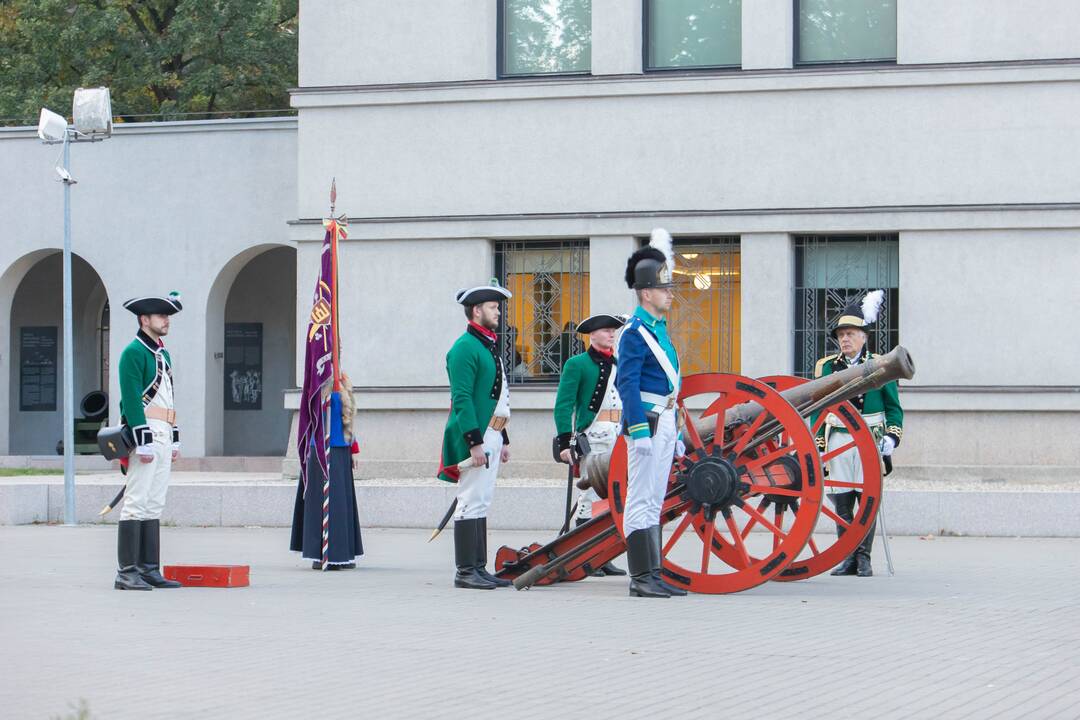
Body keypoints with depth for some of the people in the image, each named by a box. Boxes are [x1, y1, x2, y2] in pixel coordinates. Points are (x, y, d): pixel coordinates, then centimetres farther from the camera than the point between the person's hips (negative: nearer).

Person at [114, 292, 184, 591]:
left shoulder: (163, 354, 21)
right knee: (137, 503, -11)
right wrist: (144, 441, -20)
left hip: (163, 436, 9)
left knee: (154, 505, 8)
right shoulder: (134, 352, -8)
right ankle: (127, 572, -12)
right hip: (145, 432, -9)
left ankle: (149, 569, 10)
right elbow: (131, 400, -15)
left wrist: (174, 440, 19)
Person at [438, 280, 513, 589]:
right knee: (471, 503, -8)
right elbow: (462, 399, -18)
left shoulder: (488, 347, 19)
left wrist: (503, 440, 22)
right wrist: (475, 442, -22)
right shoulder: (465, 348, -12)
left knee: (481, 504, 11)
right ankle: (465, 571, -7)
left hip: (491, 435, 10)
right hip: (474, 437, -10)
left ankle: (479, 568, 14)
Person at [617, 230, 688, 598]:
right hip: (647, 419, -10)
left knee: (654, 501, 10)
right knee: (641, 499, -9)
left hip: (665, 421, 10)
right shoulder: (635, 332, -11)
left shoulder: (660, 330, 18)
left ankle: (652, 575, 12)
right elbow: (627, 383, -17)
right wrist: (639, 431, -23)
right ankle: (641, 578, -11)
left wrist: (676, 433, 22)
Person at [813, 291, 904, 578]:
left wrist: (892, 437, -4)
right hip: (838, 439, 2)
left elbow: (894, 408, 10)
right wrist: (817, 445, 3)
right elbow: (817, 409, 11)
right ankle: (847, 557, 7)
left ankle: (864, 558, 3)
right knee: (841, 500, 0)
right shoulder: (827, 367, 10)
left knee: (867, 498, -4)